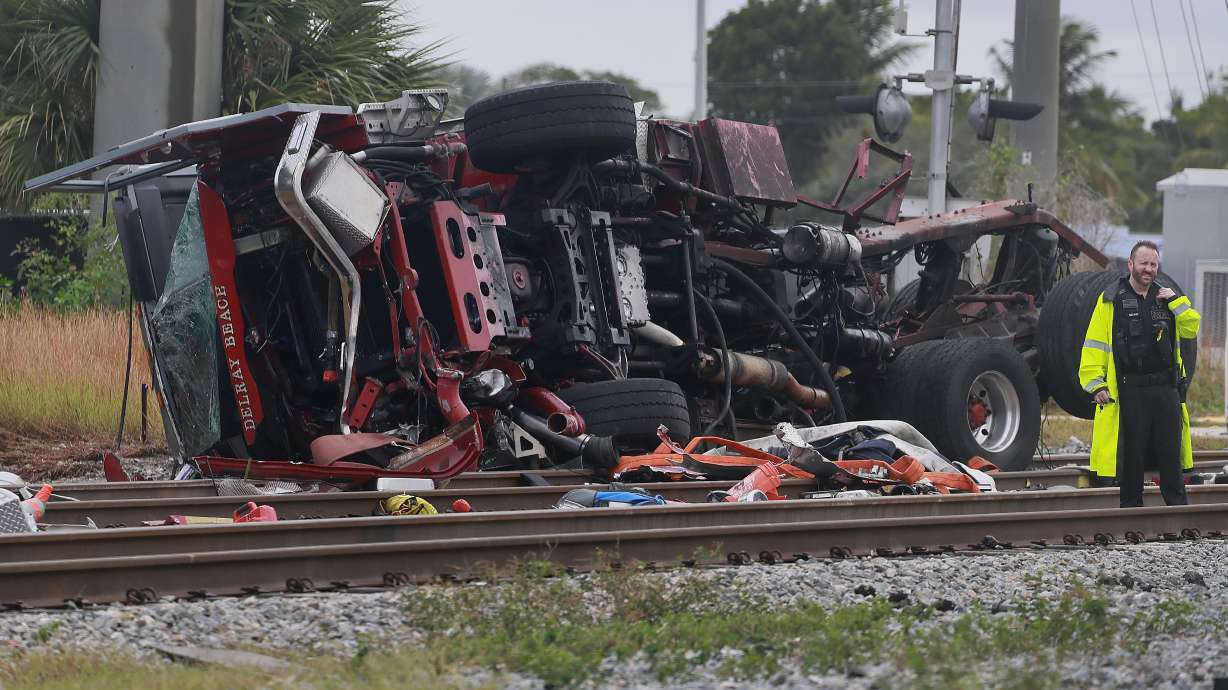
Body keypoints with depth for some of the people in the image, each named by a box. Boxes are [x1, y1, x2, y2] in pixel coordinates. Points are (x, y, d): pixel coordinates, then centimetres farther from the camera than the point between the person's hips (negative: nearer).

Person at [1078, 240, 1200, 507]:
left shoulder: (1166, 298, 13)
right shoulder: (1111, 300, 0)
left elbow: (1192, 329, 6)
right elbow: (1094, 345, -3)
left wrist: (1176, 301, -6)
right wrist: (1095, 383, -11)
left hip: (1166, 388, 3)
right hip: (1129, 392, -3)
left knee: (1171, 451, 5)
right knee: (1131, 455, 3)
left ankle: (1178, 505, 12)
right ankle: (1131, 508, 11)